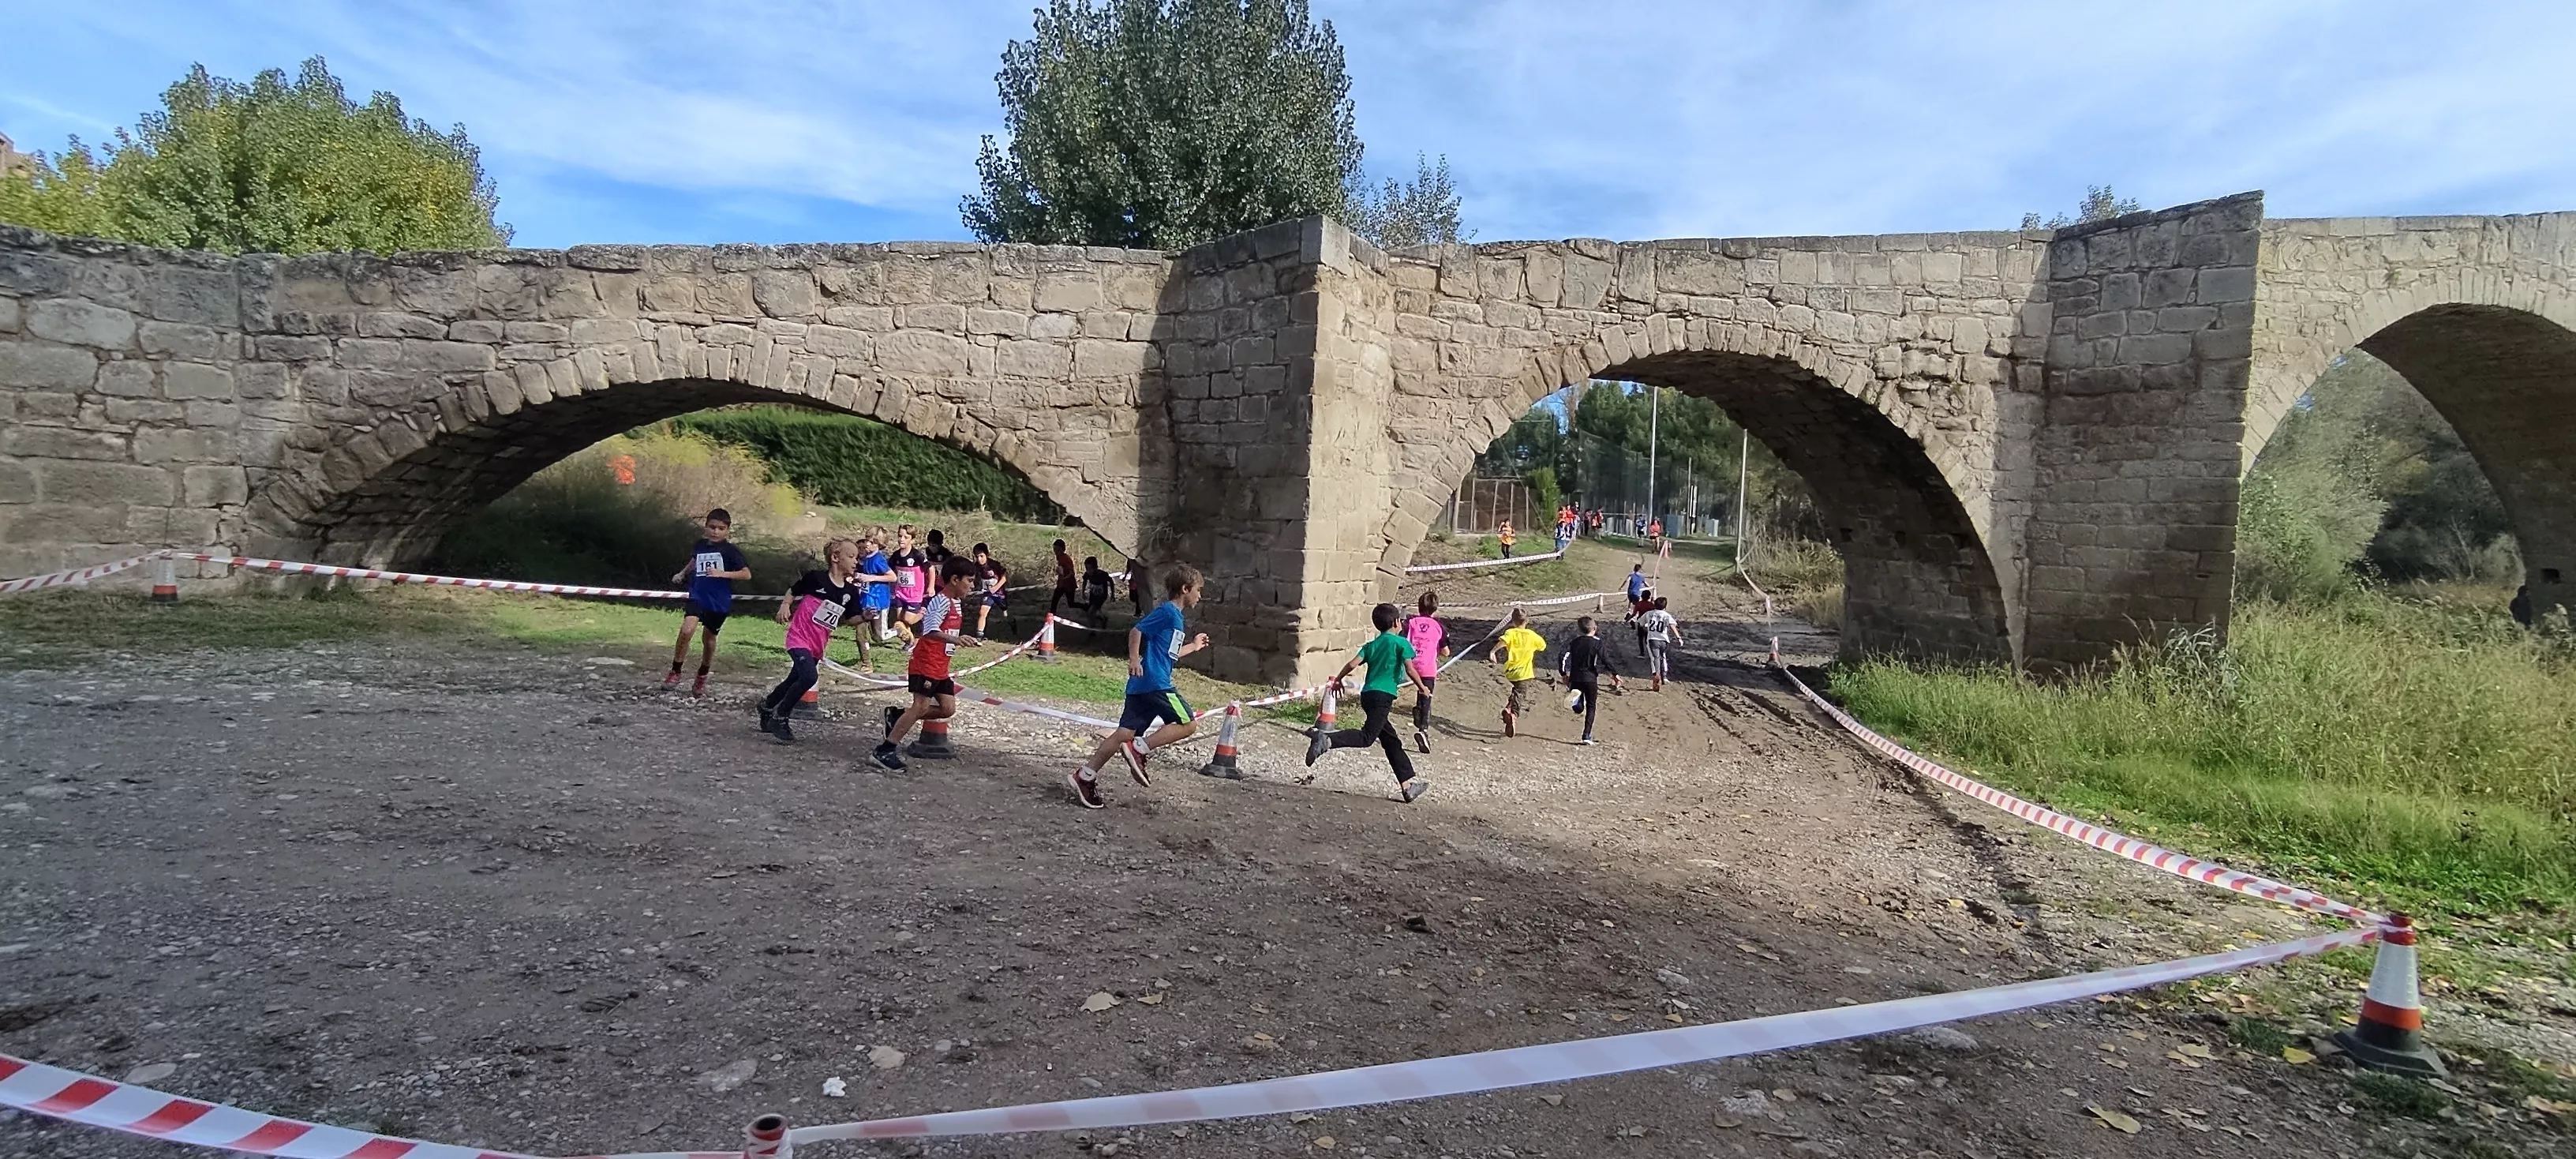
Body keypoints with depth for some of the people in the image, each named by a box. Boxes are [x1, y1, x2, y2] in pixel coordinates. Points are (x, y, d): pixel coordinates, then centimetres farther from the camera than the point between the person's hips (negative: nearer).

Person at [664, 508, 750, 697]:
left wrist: (722, 573, -22)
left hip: (719, 603, -1)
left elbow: (747, 574, -14)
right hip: (697, 597, 2)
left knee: (709, 640, 13)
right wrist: (682, 573, 25)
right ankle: (675, 673, -5)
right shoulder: (700, 546, 4)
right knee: (686, 630, -22)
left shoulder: (730, 551, -8)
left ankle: (702, 678, 36)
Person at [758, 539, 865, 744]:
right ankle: (779, 719, -7)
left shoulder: (851, 591, -1)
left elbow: (849, 620, 6)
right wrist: (785, 605, -13)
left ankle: (766, 705, 47)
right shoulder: (816, 578, -14)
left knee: (794, 680, 19)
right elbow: (793, 591, 3)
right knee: (809, 676, -25)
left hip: (818, 644, 6)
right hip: (799, 637, -6)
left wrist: (864, 617, -12)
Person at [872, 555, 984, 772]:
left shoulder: (956, 603, 12)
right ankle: (884, 751, -5)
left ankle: (896, 717, 17)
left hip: (940, 667, 9)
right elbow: (931, 631, -34)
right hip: (925, 664, -9)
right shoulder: (941, 601, -18)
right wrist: (956, 639, -47)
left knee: (948, 709, 5)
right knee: (921, 706, -12)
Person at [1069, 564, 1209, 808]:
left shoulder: (1174, 615, 22)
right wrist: (1134, 658, -24)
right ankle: (1140, 748, -10)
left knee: (1125, 733, 5)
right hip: (1154, 681, -9)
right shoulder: (1166, 611, -7)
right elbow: (1136, 631, -14)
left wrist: (1193, 646, 39)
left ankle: (1085, 776, 4)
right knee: (1188, 724, -5)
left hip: (1142, 686, 9)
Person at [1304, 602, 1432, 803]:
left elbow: (1352, 663, 5)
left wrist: (1337, 680, 18)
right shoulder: (1402, 643, 2)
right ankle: (1326, 740, -39)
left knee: (1391, 741, 13)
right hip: (1382, 696, -8)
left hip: (1367, 694, 8)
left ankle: (1408, 785, 18)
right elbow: (1410, 671, -3)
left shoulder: (1371, 645, 17)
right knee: (1367, 737, -18)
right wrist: (1422, 688, 12)